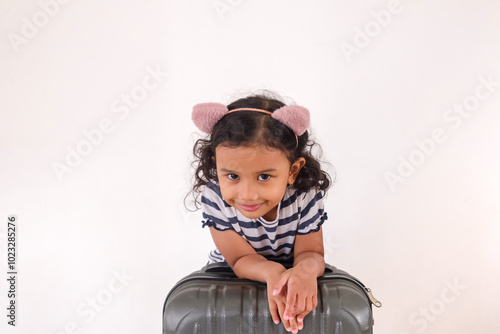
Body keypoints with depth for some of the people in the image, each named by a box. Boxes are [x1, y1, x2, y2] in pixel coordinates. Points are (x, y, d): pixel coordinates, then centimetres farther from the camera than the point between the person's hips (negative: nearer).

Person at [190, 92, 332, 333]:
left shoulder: (306, 195, -23)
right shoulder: (213, 198, -24)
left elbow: (310, 252, -19)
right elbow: (241, 259, -23)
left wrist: (307, 268, -44)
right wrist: (271, 272, -45)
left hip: (292, 282, 3)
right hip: (230, 278, -3)